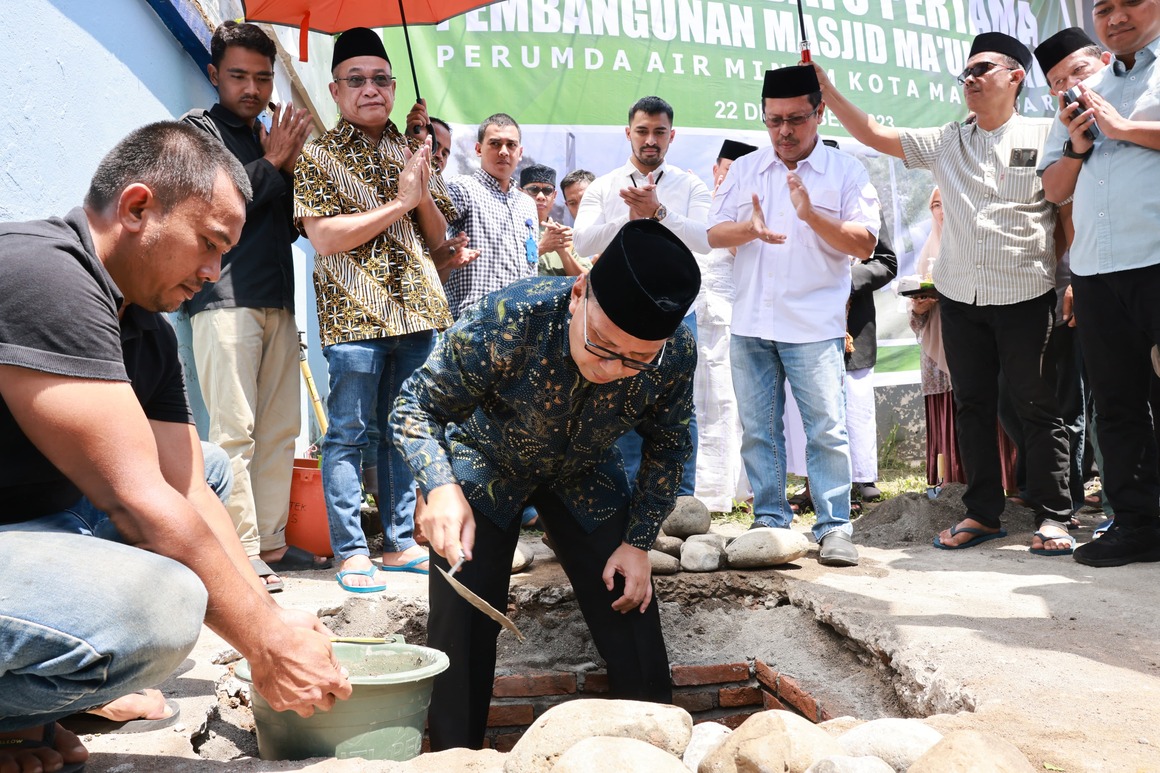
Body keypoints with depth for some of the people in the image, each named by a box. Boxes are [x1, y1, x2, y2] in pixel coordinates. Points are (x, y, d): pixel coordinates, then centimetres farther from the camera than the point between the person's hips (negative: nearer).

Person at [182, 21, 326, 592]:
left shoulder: (271, 140, 22)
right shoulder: (199, 129, 3)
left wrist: (289, 167, 7)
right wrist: (272, 164, -6)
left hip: (277, 302, 7)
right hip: (225, 300, -7)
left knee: (279, 430, 5)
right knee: (234, 431, -9)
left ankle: (272, 543, 12)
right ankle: (243, 554, -7)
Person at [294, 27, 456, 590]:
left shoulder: (412, 153, 15)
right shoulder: (318, 156, 0)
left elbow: (437, 236, 16)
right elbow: (324, 238, -12)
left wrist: (425, 195, -5)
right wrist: (399, 202, -12)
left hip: (416, 307, 5)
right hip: (355, 312, -5)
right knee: (350, 433, -2)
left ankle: (399, 541, 21)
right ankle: (351, 552, 6)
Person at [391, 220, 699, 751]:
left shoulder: (677, 355, -27)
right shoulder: (504, 321, -37)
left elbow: (667, 448, -6)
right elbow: (417, 408, -24)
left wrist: (639, 542, -9)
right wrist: (441, 489, -41)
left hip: (585, 474, 2)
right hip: (487, 465, -2)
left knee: (630, 617, 0)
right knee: (461, 627, -7)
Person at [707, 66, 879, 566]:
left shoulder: (845, 171, 2)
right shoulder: (744, 170, 12)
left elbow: (864, 244, -6)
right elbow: (715, 234, 6)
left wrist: (811, 215, -20)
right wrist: (750, 229, -15)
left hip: (814, 327, -3)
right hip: (750, 323, 4)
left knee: (826, 430, -4)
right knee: (758, 430, 9)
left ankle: (834, 527, 5)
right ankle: (769, 521, 20)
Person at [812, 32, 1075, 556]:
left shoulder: (1044, 137, 0)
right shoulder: (946, 142, 9)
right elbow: (873, 135, 3)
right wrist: (826, 91, -7)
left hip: (1025, 296, -4)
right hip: (960, 297, 4)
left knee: (1039, 408, 1)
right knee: (972, 407, 9)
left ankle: (1052, 517, 11)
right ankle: (984, 513, 19)